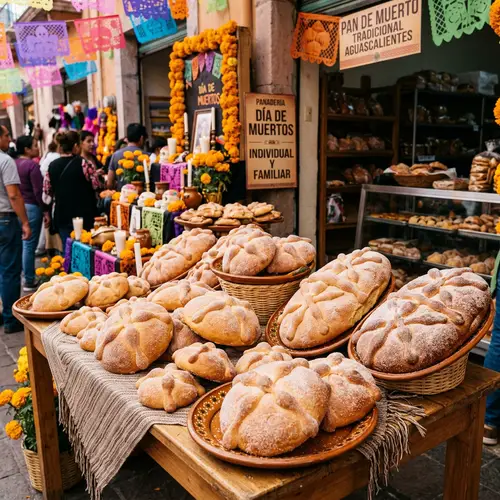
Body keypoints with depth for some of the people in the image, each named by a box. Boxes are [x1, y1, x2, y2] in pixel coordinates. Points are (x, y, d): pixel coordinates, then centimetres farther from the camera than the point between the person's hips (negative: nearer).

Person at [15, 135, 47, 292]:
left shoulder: (14, 164, 8)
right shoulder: (32, 165, -14)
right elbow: (38, 191, -17)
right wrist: (45, 210, -11)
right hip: (31, 207, -8)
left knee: (20, 243, 16)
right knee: (29, 244, -2)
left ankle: (20, 275, 27)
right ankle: (29, 281, 5)